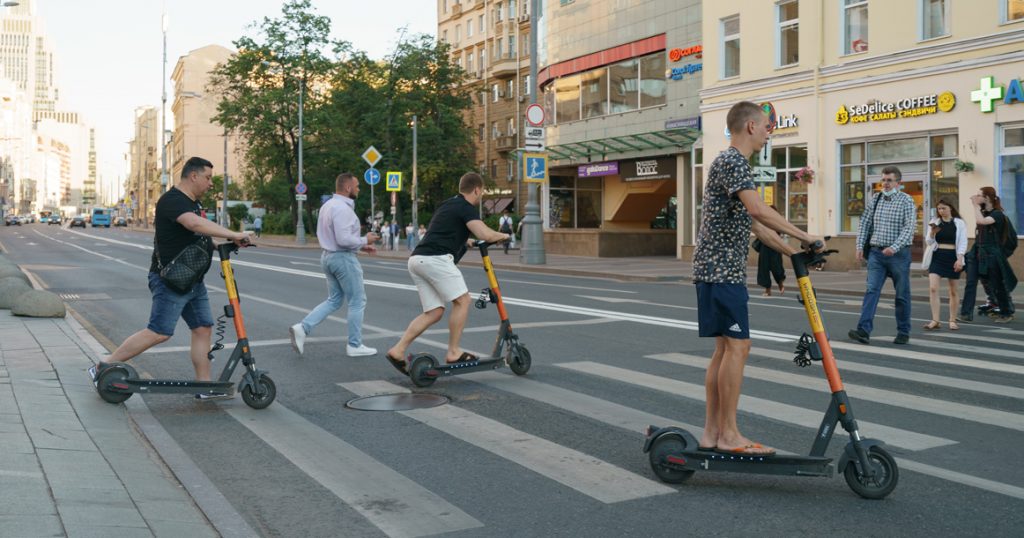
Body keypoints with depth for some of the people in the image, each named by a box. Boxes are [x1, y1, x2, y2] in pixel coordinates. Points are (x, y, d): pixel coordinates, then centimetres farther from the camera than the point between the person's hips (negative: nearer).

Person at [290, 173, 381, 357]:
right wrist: (365, 240, -11)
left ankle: (302, 328, 4)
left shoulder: (328, 205, 12)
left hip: (328, 256, 10)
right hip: (343, 258, -9)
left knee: (333, 301, 17)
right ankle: (355, 345, 10)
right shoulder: (342, 208, -19)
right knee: (357, 301, 3)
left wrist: (360, 246, 14)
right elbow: (344, 239, -26)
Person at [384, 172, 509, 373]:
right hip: (435, 258, -9)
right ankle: (453, 352, 1)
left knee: (434, 312, 9)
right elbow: (486, 235, -15)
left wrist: (465, 241, 56)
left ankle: (398, 350, 3)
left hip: (416, 259, 9)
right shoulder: (467, 208, -2)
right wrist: (502, 235, 6)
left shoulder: (447, 204, 27)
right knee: (462, 300, -1)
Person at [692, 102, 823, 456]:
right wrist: (805, 236, -18)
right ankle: (729, 434, -4)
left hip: (725, 270, 10)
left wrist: (794, 253, 19)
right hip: (721, 270, -10)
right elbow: (759, 210, -25)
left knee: (725, 348, 9)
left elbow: (755, 225, 24)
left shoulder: (736, 164, 23)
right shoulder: (731, 161, -11)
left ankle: (712, 432, 13)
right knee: (737, 346, -9)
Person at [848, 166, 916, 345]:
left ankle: (903, 332, 18)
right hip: (876, 252, 3)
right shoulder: (875, 199, 9)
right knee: (871, 290, -8)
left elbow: (909, 227, -14)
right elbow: (865, 223, 13)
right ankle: (864, 330, -16)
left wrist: (894, 247, -26)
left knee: (902, 295, 7)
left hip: (899, 254, -3)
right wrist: (860, 246, 4)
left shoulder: (906, 201, -5)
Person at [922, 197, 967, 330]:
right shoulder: (935, 222, 8)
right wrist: (932, 232, -14)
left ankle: (952, 321, 17)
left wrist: (960, 259, -13)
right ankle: (935, 320, -10)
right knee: (932, 288, -11)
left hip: (952, 257, -2)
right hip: (937, 256, 2)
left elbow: (962, 243, -2)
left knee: (953, 291, 6)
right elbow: (929, 242, 6)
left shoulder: (959, 223, 1)